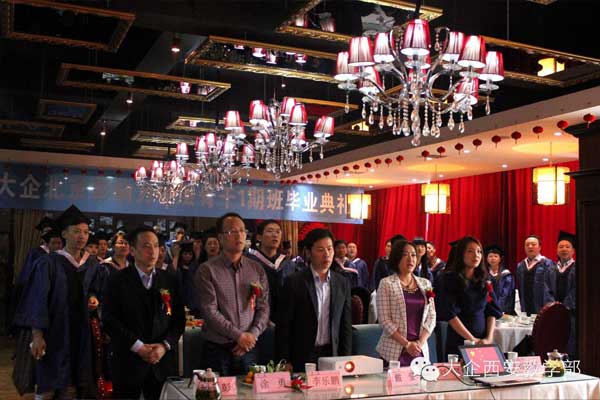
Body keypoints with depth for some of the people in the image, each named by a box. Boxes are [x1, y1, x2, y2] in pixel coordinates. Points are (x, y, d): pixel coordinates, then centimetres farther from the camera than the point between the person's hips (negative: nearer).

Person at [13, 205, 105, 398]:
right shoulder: (48, 263, -7)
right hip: (54, 333, -4)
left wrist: (94, 298, -4)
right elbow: (38, 301, -9)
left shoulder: (92, 265, 6)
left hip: (81, 334, 4)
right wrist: (37, 335, -15)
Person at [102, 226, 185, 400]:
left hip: (163, 362, 2)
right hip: (128, 361, -2)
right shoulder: (118, 280, -1)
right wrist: (138, 346, -14)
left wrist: (165, 346, -10)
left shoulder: (170, 280, 7)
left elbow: (179, 318, 5)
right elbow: (109, 319, -8)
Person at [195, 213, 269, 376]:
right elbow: (210, 311, -11)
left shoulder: (257, 269, 7)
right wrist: (239, 336, -13)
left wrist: (252, 335, -10)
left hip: (249, 348, 3)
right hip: (217, 350, -3)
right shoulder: (207, 270, -5)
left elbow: (263, 308, 5)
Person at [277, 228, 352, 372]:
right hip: (302, 357, -3)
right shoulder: (294, 282, -7)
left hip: (332, 355, 3)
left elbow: (346, 325, 9)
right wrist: (285, 362, -7)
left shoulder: (342, 283, 5)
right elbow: (284, 326, -5)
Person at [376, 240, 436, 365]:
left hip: (420, 351, 4)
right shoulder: (386, 284, -2)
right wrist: (407, 344, -12)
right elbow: (384, 320, -7)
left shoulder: (425, 284, 11)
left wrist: (420, 342, -6)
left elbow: (431, 316, 8)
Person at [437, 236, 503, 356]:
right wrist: (472, 339, -14)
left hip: (483, 342, 4)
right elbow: (450, 314, -12)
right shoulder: (450, 279, -5)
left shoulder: (484, 281, 9)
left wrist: (489, 338, -6)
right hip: (459, 342, -4)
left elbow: (492, 312, 8)